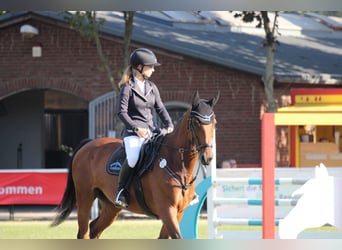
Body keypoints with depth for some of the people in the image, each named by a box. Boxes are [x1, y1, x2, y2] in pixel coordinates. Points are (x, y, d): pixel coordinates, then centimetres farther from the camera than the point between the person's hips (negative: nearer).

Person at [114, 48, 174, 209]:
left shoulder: (152, 87, 14)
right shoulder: (127, 88, -4)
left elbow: (160, 109, 13)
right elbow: (122, 112, -8)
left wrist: (169, 125, -4)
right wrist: (136, 128, -19)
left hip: (151, 130, 6)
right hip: (133, 132, -6)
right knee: (132, 159, -32)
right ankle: (121, 191, -13)